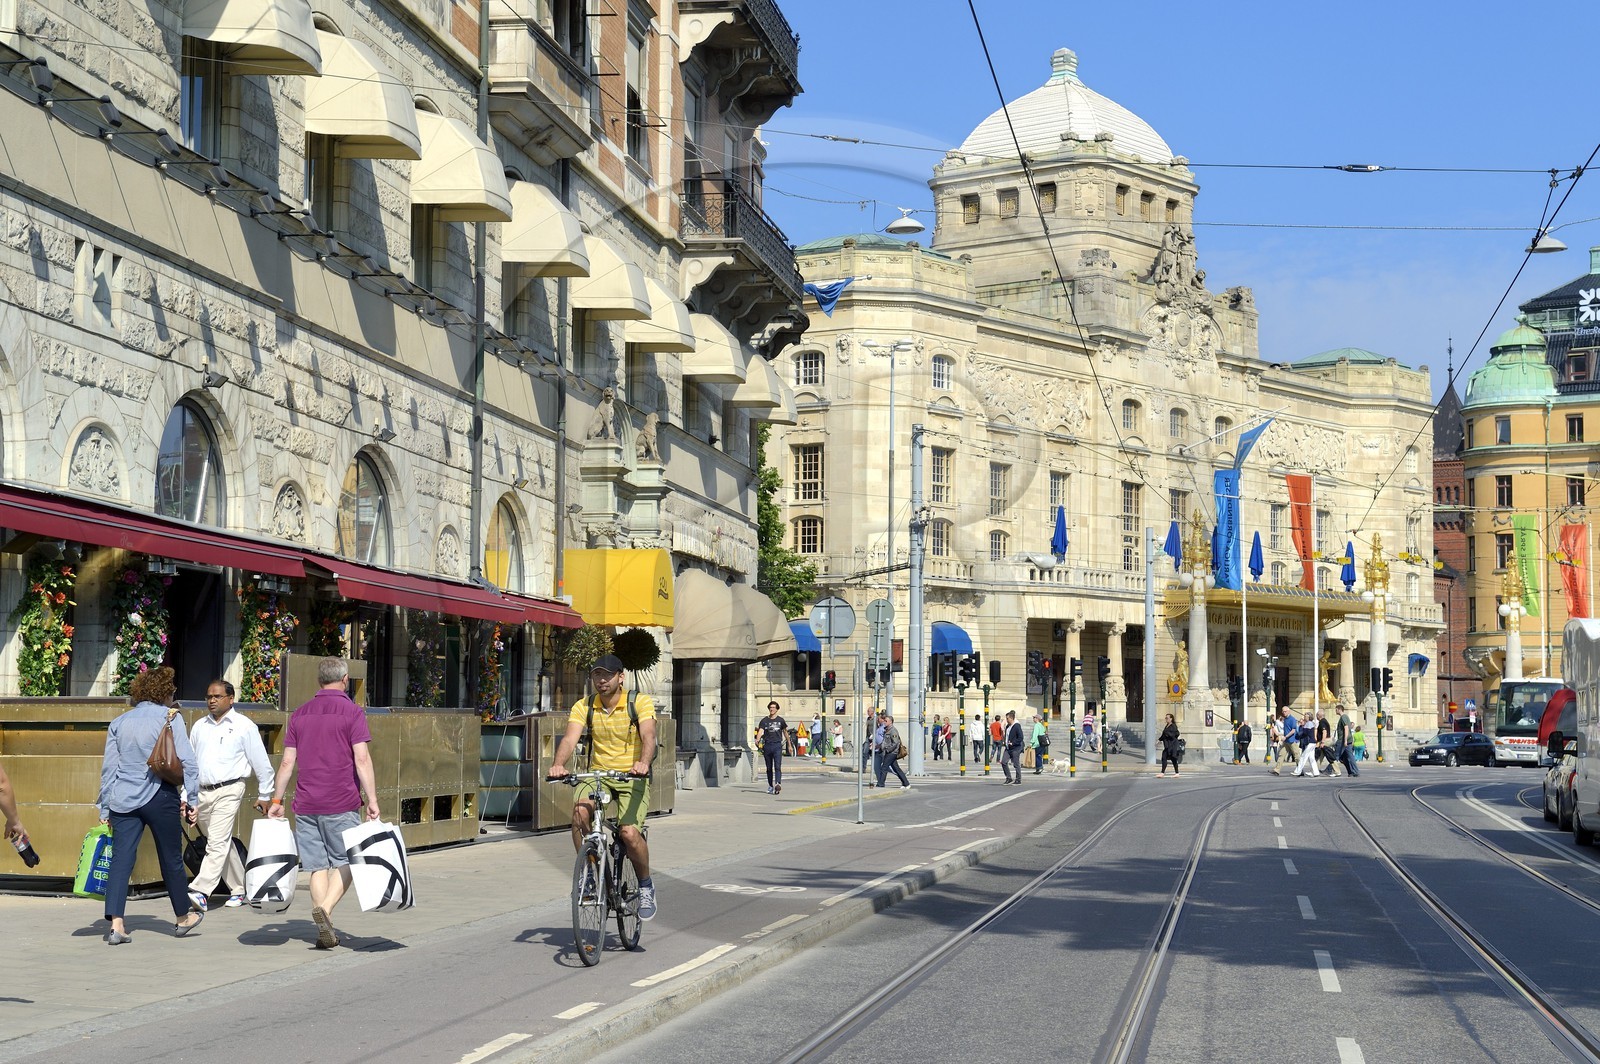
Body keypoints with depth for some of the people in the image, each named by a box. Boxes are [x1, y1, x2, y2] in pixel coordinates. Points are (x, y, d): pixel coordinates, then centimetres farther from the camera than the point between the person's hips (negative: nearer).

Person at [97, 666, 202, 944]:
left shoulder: (119, 723, 11)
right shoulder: (170, 718, -1)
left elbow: (108, 768, 11)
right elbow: (186, 759, -8)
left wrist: (105, 809, 15)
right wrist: (191, 796, -4)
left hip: (122, 800, 3)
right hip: (159, 797, -3)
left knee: (121, 858, -1)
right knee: (171, 858, 11)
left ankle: (116, 924, -14)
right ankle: (183, 918, 27)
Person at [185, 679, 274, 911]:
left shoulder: (244, 726, 1)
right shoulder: (200, 726, 15)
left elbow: (261, 763, 4)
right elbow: (190, 763, 20)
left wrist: (264, 796, 6)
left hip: (228, 790, -6)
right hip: (202, 793, 6)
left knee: (217, 843, -16)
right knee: (224, 844, 13)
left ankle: (200, 891, -26)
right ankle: (239, 889, 24)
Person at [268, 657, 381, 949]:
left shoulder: (299, 714, 11)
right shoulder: (352, 712, -3)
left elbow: (287, 762, 9)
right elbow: (362, 759, -11)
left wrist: (277, 799, 15)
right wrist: (371, 799, -9)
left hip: (306, 805, 4)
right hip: (342, 804, -4)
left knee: (318, 866, 8)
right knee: (345, 861, 6)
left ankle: (325, 930, 6)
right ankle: (325, 908, -17)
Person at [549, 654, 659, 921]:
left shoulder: (640, 702, -6)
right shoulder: (583, 707, 2)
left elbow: (648, 736, -21)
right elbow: (570, 738, -13)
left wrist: (643, 762, -43)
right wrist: (558, 765, -35)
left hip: (632, 778, -2)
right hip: (598, 776, 3)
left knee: (629, 833, -24)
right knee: (580, 812, -29)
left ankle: (646, 886, 4)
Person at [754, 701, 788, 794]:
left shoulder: (780, 720, 8)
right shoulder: (764, 720, 9)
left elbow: (785, 732, 17)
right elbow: (760, 731, -4)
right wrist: (757, 740, -24)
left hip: (777, 746, -2)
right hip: (767, 746, 2)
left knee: (777, 767, -15)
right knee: (769, 768, 9)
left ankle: (778, 784, -29)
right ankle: (770, 786, 20)